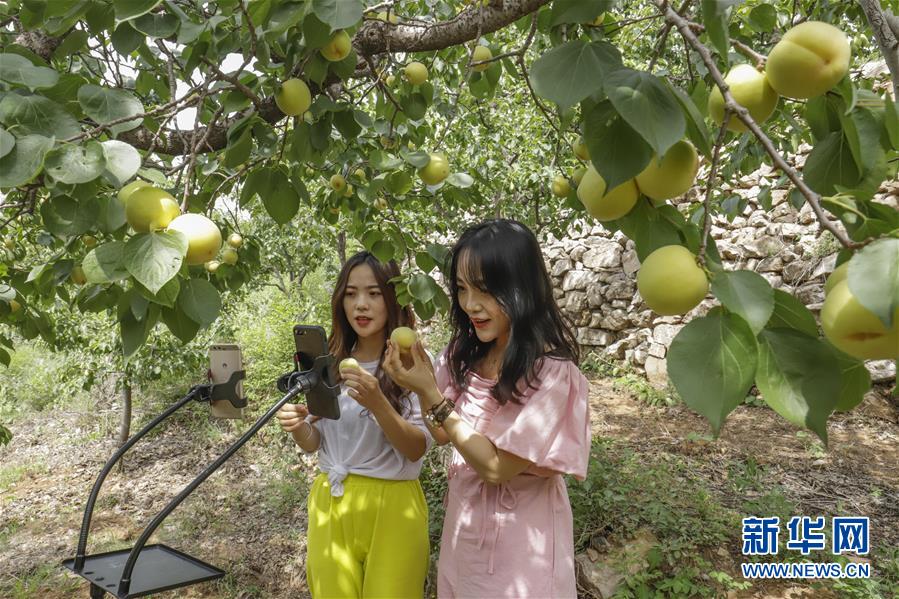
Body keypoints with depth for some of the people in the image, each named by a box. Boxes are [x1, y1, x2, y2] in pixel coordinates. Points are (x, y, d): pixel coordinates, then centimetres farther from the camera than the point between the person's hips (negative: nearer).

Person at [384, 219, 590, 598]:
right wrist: (420, 386, -15)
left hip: (519, 535, -6)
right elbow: (442, 435, 2)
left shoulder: (552, 371, -24)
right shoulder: (465, 353, -5)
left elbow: (496, 466, -24)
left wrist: (431, 394, -26)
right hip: (463, 523, 6)